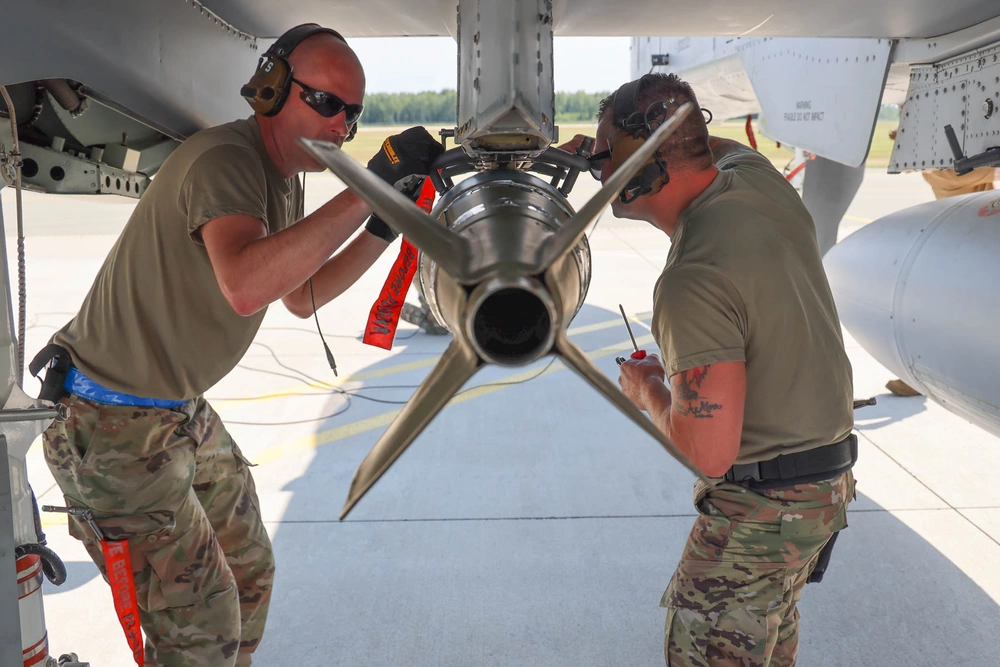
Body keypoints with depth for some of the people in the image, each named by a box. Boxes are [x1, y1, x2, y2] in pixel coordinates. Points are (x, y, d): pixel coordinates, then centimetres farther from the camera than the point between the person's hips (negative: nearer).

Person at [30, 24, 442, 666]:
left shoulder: (284, 177, 7)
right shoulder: (224, 159, -25)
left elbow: (300, 295, 13)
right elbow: (246, 287, -44)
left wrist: (382, 231, 0)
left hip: (184, 414, 10)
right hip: (114, 428, -10)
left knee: (251, 572, 18)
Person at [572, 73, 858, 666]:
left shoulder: (693, 282, -30)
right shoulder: (755, 175, -4)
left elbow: (710, 452, -28)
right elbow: (716, 146, 24)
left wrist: (648, 391, -9)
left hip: (763, 505, -9)